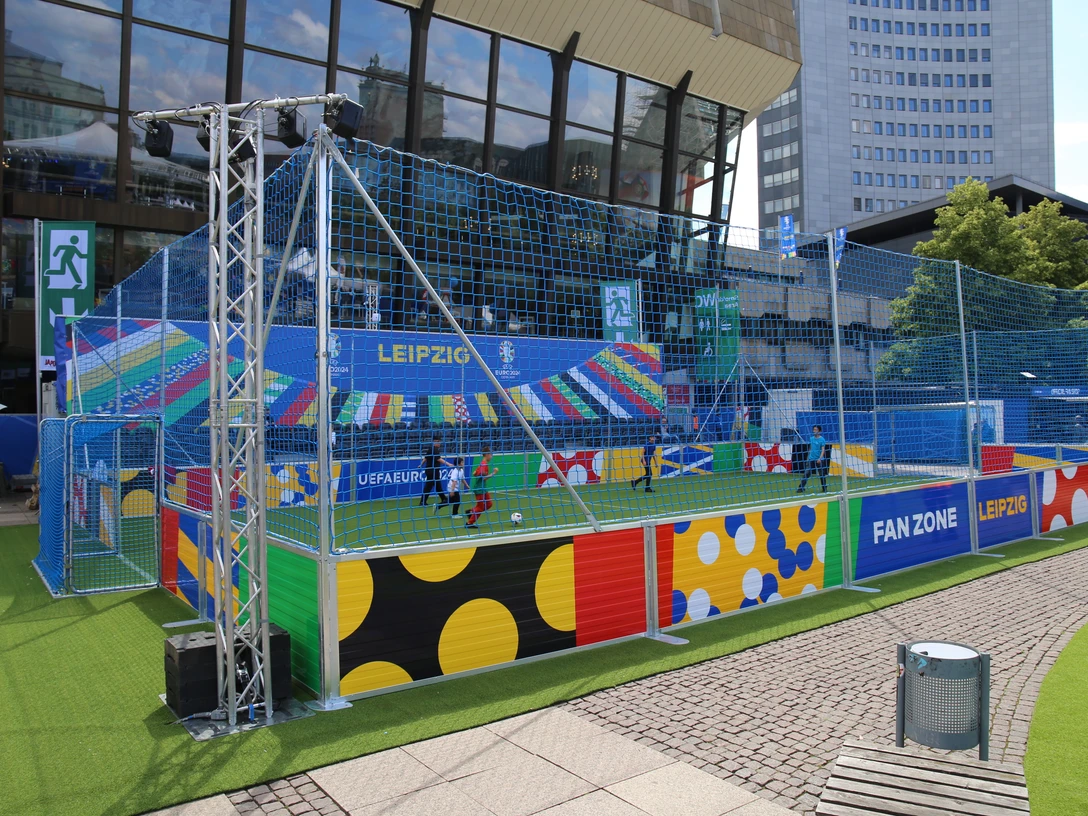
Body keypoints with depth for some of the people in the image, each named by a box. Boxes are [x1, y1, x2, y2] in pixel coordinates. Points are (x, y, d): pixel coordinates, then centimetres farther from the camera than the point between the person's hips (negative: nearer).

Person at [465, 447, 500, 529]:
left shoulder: (482, 464, 11)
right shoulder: (484, 464, -19)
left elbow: (474, 473, 15)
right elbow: (484, 477, -27)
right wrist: (494, 473, -23)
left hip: (483, 488, 9)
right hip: (480, 488, -9)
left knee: (489, 504, 13)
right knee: (480, 507, 0)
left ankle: (471, 512, 16)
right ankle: (470, 524, 9)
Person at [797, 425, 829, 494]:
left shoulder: (822, 439, -7)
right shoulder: (811, 439, 7)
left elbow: (823, 450, -12)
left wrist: (820, 458, -24)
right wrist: (808, 457, 17)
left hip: (819, 460, -4)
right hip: (811, 459, 4)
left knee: (822, 475, 4)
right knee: (806, 474, -2)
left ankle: (825, 488, 18)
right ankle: (801, 488, -3)